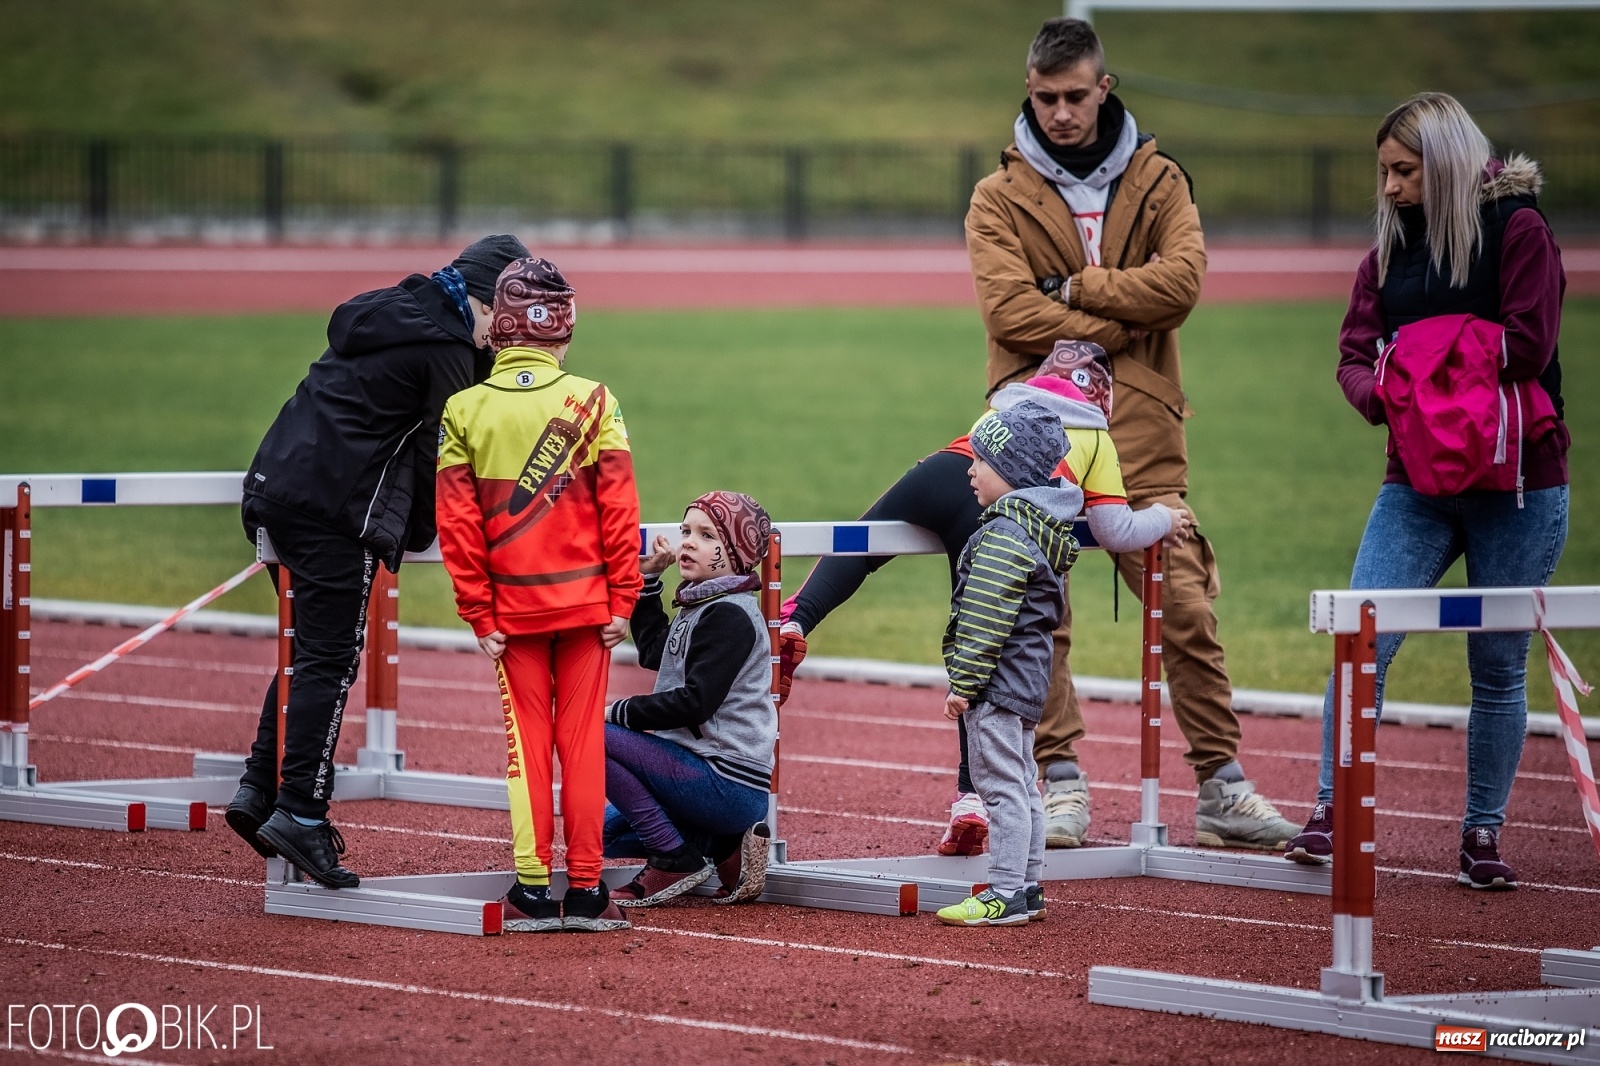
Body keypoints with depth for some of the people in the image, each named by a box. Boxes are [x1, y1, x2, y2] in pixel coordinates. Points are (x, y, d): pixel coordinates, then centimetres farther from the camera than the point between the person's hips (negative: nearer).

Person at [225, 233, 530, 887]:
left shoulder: (393, 313, 20)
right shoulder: (446, 347, -7)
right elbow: (435, 452, -3)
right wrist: (420, 535, 10)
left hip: (272, 488, 9)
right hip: (333, 509, -9)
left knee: (311, 653, 16)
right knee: (329, 660, -6)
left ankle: (259, 791, 14)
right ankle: (300, 813, -9)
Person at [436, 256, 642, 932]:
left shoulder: (465, 409, -3)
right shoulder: (592, 401, -5)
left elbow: (457, 522, -4)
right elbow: (619, 506, -7)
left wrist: (479, 614, 0)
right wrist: (622, 598, -1)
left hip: (512, 605, 0)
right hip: (585, 599, 0)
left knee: (527, 742, 7)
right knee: (582, 739, 5)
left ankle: (534, 892, 4)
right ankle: (585, 890, 6)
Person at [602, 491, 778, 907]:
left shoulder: (731, 614, -15)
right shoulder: (699, 605, 15)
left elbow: (695, 701, -23)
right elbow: (653, 652, 33)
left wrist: (619, 713, -14)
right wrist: (648, 577, 26)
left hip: (728, 785, -10)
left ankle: (676, 860, -13)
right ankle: (722, 845, 9)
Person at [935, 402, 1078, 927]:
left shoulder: (1006, 534, -19)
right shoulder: (1044, 529, 12)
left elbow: (986, 621, -22)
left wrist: (964, 682, -18)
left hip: (998, 681, -10)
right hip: (1028, 677, 10)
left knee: (1002, 785, -7)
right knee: (1022, 785, 15)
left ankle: (1006, 893, -5)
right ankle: (1027, 887, 21)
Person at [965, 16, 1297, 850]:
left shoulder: (1157, 182, 12)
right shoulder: (1000, 199, 7)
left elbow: (1181, 280, -5)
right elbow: (1008, 310, -8)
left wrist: (1077, 288, -8)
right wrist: (1120, 326, -9)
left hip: (1140, 432, 1)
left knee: (1186, 610, -2)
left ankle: (1221, 788, 2)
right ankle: (1060, 784, 4)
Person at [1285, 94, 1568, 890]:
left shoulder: (1518, 230, -5)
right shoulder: (1393, 246, 10)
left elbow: (1525, 349, -14)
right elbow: (1356, 355, 5)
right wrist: (1381, 396, -17)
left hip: (1518, 482, -4)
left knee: (1498, 667, 5)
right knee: (1362, 645, -11)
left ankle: (1483, 832, 16)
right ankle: (1330, 810, -6)